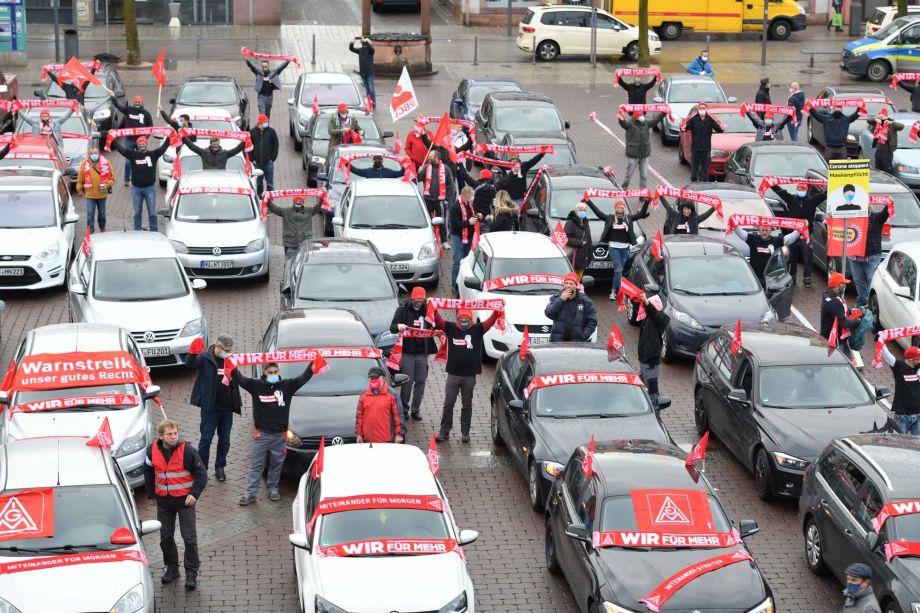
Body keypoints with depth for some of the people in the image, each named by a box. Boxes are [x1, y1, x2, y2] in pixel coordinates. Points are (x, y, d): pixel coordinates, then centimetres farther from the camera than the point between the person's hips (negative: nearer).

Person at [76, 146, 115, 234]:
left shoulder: (105, 163, -1)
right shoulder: (85, 164, -3)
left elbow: (112, 177, 3)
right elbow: (80, 179, 4)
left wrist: (108, 185, -12)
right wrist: (80, 190, 4)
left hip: (102, 194, 1)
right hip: (89, 194, -1)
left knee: (102, 213, 16)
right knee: (90, 213, -4)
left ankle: (102, 228, 37)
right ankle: (90, 232, 1)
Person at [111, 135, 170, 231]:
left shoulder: (153, 154, 1)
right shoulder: (132, 154, 2)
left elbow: (163, 147, -6)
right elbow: (120, 148, 0)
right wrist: (112, 140, -7)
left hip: (150, 188, -1)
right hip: (136, 188, 1)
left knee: (152, 212, 4)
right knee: (137, 212, 11)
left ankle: (154, 232, 10)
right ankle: (137, 231, 19)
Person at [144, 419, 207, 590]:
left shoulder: (187, 450, -16)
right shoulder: (153, 450, -6)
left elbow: (202, 473, -9)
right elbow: (148, 472, 12)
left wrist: (194, 494, -17)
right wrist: (151, 494, 13)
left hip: (184, 500, -4)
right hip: (163, 501, 4)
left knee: (189, 538, -2)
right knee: (166, 537, 12)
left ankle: (192, 573, 7)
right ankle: (172, 568, 28)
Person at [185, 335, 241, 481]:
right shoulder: (205, 358, -9)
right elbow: (190, 364, -29)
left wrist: (238, 403, 6)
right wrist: (193, 353, -47)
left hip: (227, 408, 5)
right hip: (210, 408, -5)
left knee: (224, 440, 11)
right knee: (206, 439, -1)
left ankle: (220, 468, 23)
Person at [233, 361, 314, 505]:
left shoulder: (287, 385, 0)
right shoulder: (256, 385, -3)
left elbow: (303, 378, -3)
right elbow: (240, 379, -10)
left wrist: (312, 363, -13)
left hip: (279, 435, 1)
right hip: (262, 434, -1)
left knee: (276, 463, 12)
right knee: (256, 465, 2)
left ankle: (273, 489, 27)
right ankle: (250, 493, 5)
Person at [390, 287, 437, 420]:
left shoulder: (427, 310, 11)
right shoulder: (403, 310, 2)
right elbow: (392, 328, -5)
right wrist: (398, 326, -30)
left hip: (422, 353, 3)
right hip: (407, 352, -3)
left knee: (421, 381, 4)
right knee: (407, 381, -4)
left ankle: (415, 409, 14)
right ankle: (404, 408, 9)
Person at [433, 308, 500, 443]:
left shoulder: (477, 329, 0)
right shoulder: (450, 328, 1)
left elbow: (491, 322, -10)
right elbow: (438, 321, -7)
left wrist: (497, 311, -24)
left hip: (470, 375, 0)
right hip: (453, 374, 0)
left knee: (467, 405, 9)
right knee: (448, 404, 5)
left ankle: (465, 433, 16)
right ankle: (444, 431, 13)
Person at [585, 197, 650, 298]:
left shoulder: (629, 218, 7)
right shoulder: (610, 218, 3)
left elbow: (641, 214, 7)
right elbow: (597, 212, 4)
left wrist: (646, 202, -3)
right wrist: (588, 201, 1)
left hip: (625, 248, 2)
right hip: (613, 247, -2)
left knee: (618, 271, 9)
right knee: (618, 270, -9)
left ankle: (614, 291, 18)